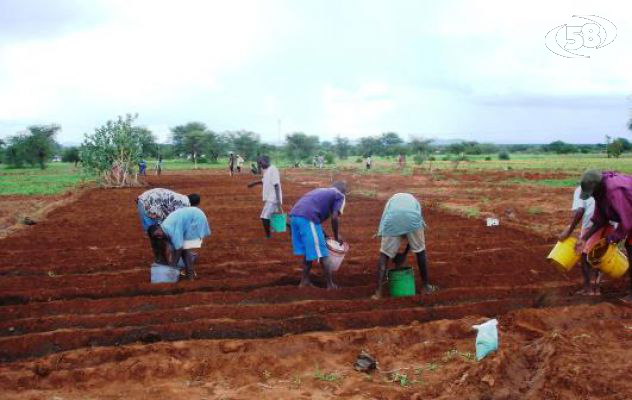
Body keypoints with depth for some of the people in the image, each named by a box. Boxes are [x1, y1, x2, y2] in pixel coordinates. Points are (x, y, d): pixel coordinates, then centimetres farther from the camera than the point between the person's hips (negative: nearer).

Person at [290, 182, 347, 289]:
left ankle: (305, 280, 28)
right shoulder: (340, 196, 14)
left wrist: (323, 235, 35)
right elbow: (334, 218, 1)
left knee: (308, 251, 22)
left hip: (295, 215, 7)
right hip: (307, 218, -7)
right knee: (322, 254, 3)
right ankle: (330, 285, 11)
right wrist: (336, 237, 13)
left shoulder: (321, 191, 35)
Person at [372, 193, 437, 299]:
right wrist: (405, 254, 40)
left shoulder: (391, 201, 41)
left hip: (392, 219, 0)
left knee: (384, 254, 13)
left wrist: (394, 253, 42)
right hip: (412, 217, 0)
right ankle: (425, 285, 33)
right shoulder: (413, 200, 42)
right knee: (420, 250, 23)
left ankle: (378, 291, 3)